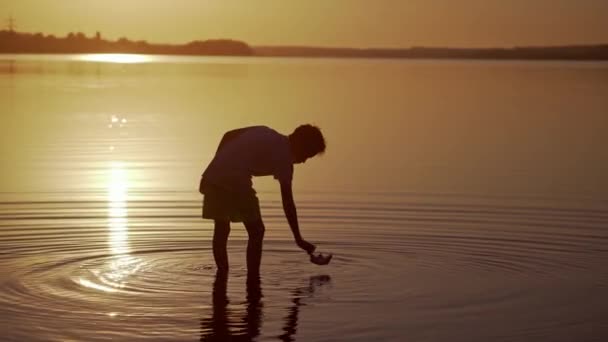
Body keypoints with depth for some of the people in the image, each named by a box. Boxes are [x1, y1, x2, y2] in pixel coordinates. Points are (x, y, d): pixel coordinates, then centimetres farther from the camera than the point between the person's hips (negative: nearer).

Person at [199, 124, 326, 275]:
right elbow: (288, 204, 1)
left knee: (221, 231, 17)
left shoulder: (264, 132, 21)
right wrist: (298, 239, 6)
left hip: (212, 176, 7)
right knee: (256, 232, 5)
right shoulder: (284, 159, 2)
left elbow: (228, 136, 18)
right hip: (236, 183, -7)